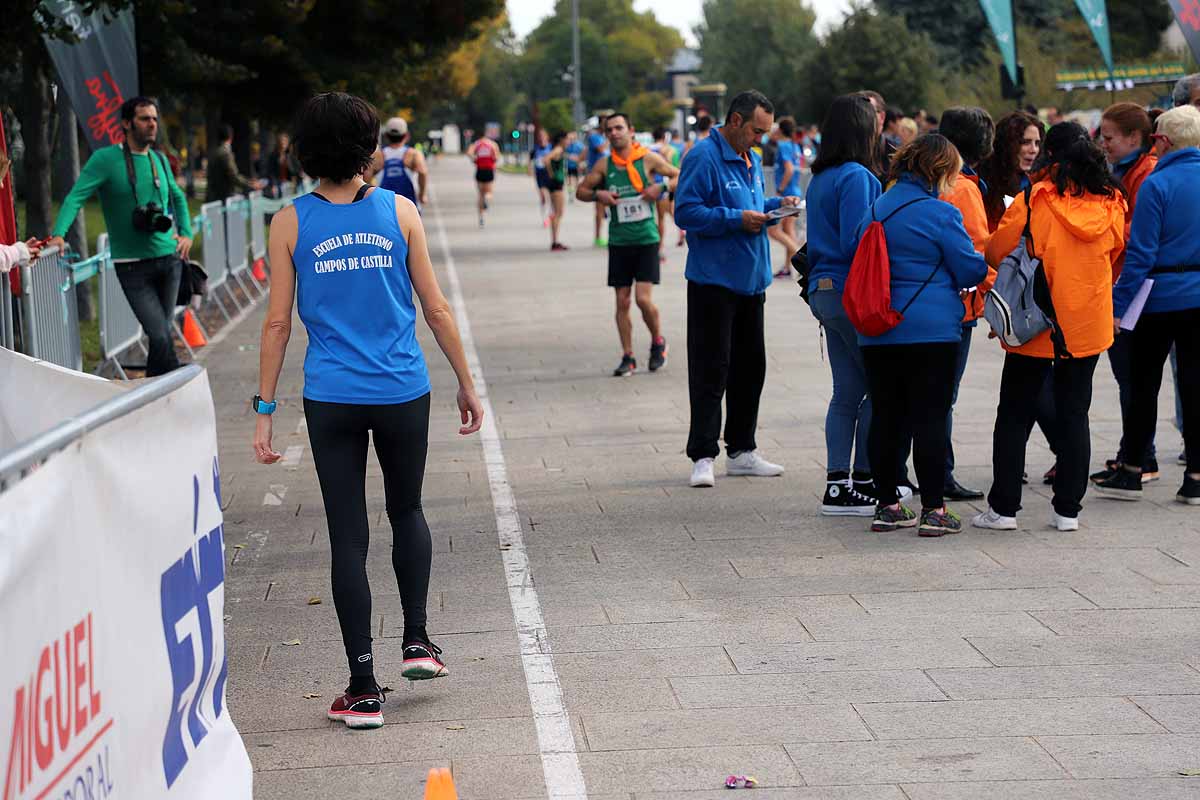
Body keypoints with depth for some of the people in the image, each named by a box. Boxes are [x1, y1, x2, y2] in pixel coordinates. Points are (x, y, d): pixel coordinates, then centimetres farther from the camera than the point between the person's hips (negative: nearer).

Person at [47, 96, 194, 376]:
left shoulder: (159, 160, 11)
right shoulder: (105, 159, -7)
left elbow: (177, 197, 28)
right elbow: (76, 196, -15)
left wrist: (186, 233, 14)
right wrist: (58, 233, -29)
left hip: (168, 258, 6)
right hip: (132, 266, -6)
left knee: (163, 332, 10)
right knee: (160, 338, -14)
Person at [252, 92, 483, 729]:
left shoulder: (291, 223, -2)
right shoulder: (399, 211, -1)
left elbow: (277, 324, -3)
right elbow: (436, 308, 1)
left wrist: (265, 410, 2)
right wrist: (466, 383, 11)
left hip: (332, 400, -1)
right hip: (403, 391, 1)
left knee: (348, 537, 4)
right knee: (406, 511, 24)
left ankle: (364, 688, 4)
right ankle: (417, 640, 18)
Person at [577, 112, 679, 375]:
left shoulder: (648, 159, -3)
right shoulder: (604, 165, 5)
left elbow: (680, 177, 4)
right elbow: (580, 190, 12)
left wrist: (661, 187, -14)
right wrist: (597, 194, -8)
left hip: (646, 238, -3)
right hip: (619, 241, 3)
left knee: (644, 299, -11)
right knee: (622, 302, 3)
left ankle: (658, 342, 15)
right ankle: (628, 357, 12)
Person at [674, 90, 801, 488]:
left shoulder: (751, 160, 15)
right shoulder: (704, 157, -13)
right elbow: (686, 212, -18)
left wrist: (776, 204, 7)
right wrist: (737, 219, -21)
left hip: (750, 280, 9)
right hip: (714, 281, -9)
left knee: (750, 366, 13)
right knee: (710, 370, -8)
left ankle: (742, 451, 22)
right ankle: (703, 456, -5)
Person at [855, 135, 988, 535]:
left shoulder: (875, 210, 10)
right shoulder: (939, 214, -11)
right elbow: (971, 269, -6)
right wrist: (985, 260, 16)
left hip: (878, 334, 6)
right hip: (931, 332, -6)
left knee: (886, 415, 10)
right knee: (930, 418, -2)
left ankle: (887, 505, 14)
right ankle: (933, 509, -1)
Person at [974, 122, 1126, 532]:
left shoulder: (1034, 200, -13)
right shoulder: (1111, 204, -1)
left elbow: (996, 252, -7)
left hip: (1035, 326, -3)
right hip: (1088, 325, 3)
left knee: (1014, 415, 6)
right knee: (1074, 414, 10)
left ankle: (1004, 507, 7)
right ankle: (1068, 509, 10)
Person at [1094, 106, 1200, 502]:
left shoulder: (1156, 184, -14)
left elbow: (1141, 253, -15)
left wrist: (1118, 305, -9)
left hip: (1160, 298, -4)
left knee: (1143, 385, 7)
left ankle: (1132, 472, 15)